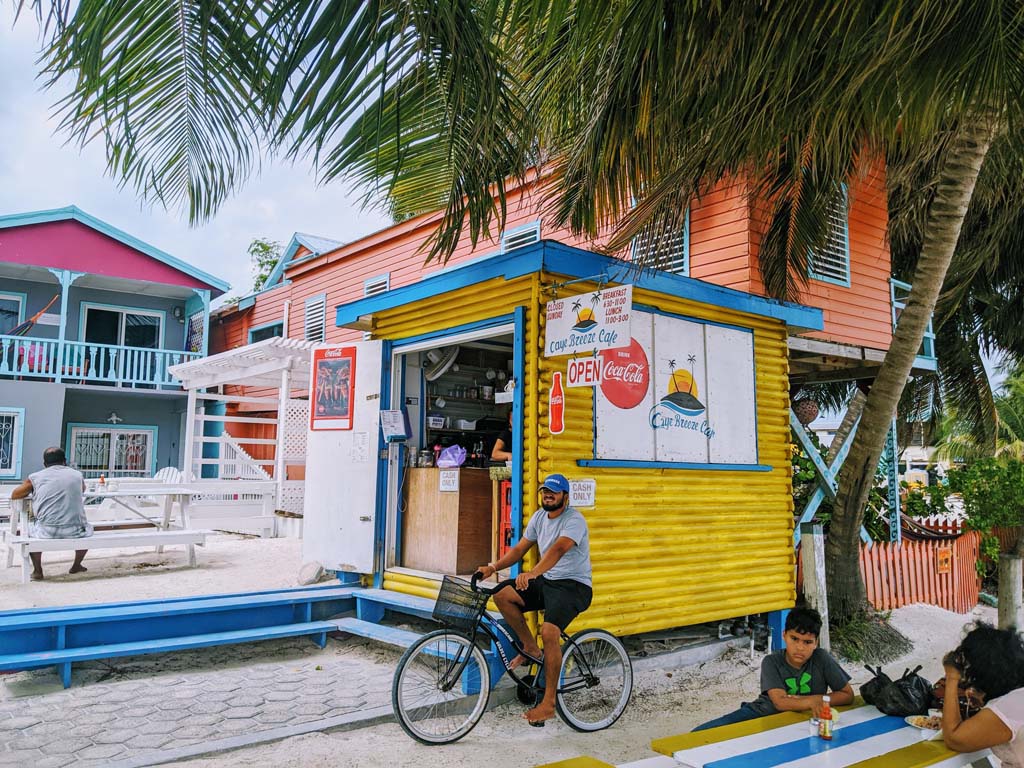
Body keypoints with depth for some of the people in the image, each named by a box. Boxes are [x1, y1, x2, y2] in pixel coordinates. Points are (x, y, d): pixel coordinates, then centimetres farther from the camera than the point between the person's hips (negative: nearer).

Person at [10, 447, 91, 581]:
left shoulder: (35, 477, 4)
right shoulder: (77, 475, 9)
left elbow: (14, 495, 18)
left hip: (46, 532, 0)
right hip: (74, 532, 1)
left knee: (31, 530, 34)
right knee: (87, 530, 34)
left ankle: (37, 571, 32)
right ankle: (76, 566, 44)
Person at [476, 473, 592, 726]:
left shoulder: (574, 520, -17)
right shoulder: (539, 516, 8)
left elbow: (558, 549, -35)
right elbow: (520, 548, 9)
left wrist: (533, 573, -51)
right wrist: (492, 567, -6)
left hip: (573, 586, -7)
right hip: (546, 581, 8)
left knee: (549, 631, -29)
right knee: (502, 595, -11)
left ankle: (548, 704, -17)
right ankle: (530, 647, 6)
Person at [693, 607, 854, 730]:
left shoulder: (822, 658, -10)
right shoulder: (772, 662, -12)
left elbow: (848, 695, -4)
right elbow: (780, 702, -22)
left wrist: (816, 698, -17)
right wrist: (811, 702, -36)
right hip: (762, 712, 0)